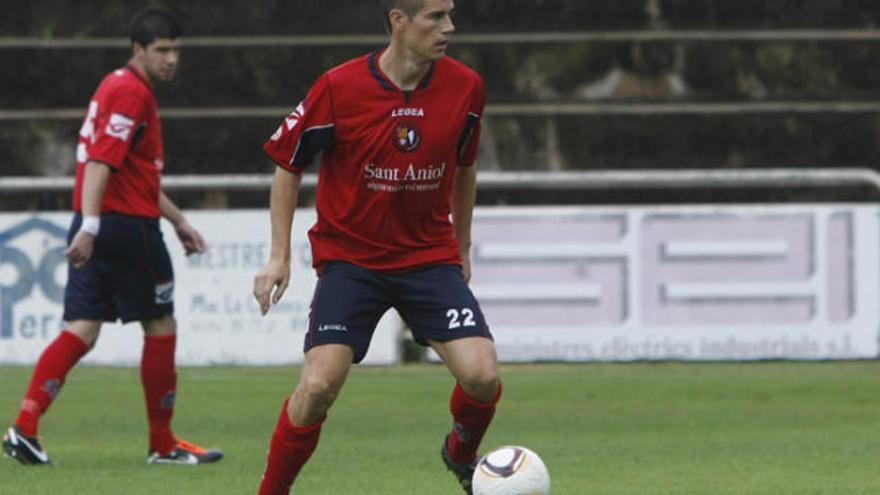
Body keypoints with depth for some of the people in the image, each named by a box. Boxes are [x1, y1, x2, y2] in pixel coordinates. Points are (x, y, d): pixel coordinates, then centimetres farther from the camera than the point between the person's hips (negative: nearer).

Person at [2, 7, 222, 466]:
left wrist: (178, 220, 33)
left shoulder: (120, 86, 21)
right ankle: (162, 443, 12)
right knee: (161, 328, 4)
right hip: (128, 227, -9)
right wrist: (90, 225, -32)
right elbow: (100, 161, -24)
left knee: (81, 331, 2)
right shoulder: (131, 93, -12)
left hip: (97, 227, 9)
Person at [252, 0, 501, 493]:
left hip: (430, 257, 2)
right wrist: (279, 256, -3)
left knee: (481, 375, -13)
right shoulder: (339, 89, -14)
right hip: (350, 257, -2)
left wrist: (462, 246, 21)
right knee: (320, 384, -18)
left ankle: (462, 454, 20)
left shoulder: (465, 87, -5)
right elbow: (288, 164, 0)